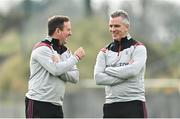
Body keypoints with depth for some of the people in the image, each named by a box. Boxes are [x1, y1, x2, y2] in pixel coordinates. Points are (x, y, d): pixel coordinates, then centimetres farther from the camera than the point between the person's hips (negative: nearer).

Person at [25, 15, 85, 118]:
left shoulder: (65, 51, 14)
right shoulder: (42, 49, -10)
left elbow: (75, 77, 4)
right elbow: (56, 70, -24)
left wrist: (60, 71, -15)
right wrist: (76, 57, -12)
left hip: (56, 105, 8)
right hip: (38, 104, -8)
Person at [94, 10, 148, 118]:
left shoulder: (138, 48, 0)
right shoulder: (105, 52, 12)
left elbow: (133, 70, -18)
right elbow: (98, 78, -3)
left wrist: (108, 69, -6)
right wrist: (124, 74, -12)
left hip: (134, 105, -4)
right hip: (111, 106, 5)